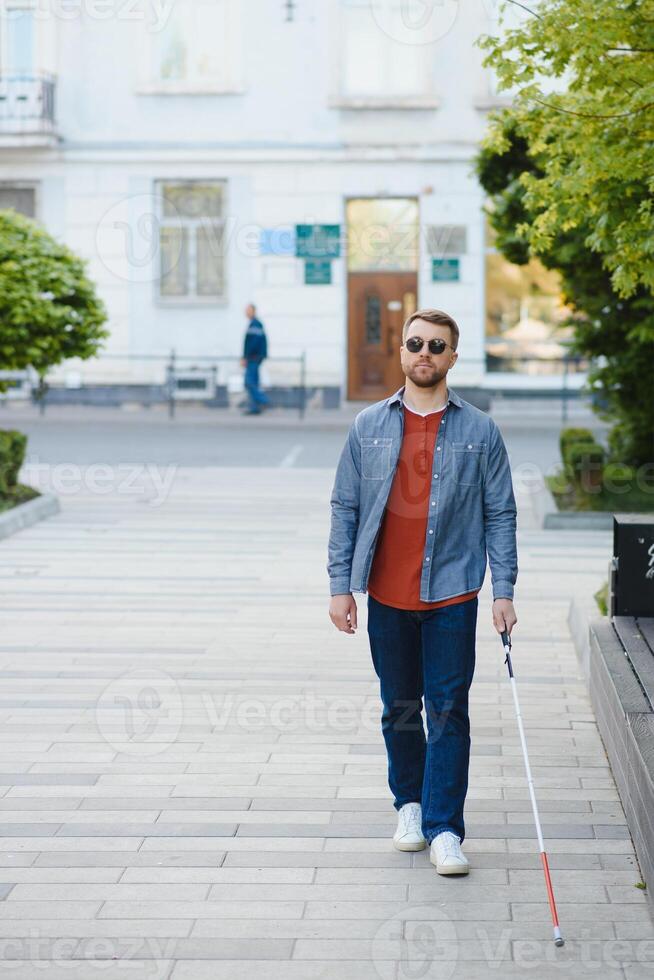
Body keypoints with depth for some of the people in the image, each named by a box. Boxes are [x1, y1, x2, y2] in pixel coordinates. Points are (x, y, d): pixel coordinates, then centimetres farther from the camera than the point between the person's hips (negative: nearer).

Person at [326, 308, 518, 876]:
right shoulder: (369, 426, 4)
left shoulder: (479, 431, 1)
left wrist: (504, 591, -4)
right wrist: (340, 585, 1)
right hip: (387, 596, 2)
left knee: (448, 712, -4)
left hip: (451, 597, -2)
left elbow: (500, 514, 3)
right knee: (399, 710, 13)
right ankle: (410, 803, 31)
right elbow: (345, 508, 7)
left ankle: (445, 829, 1)